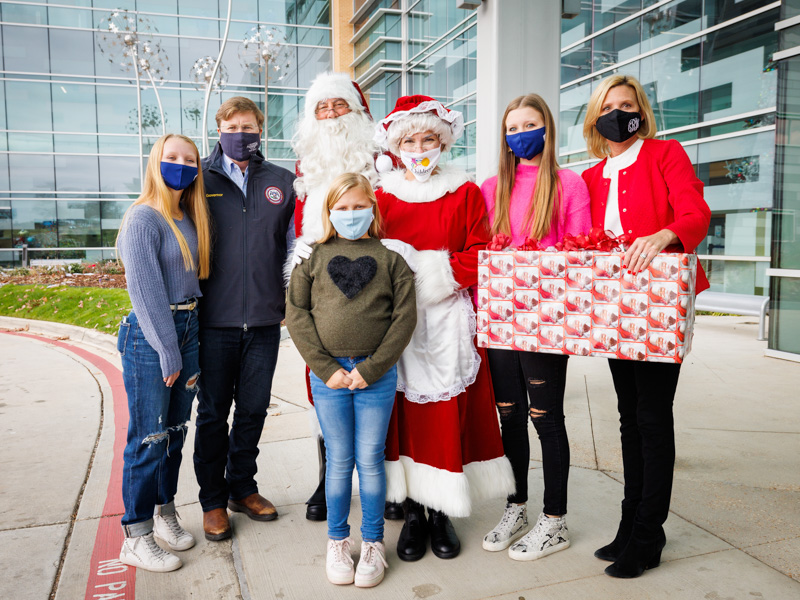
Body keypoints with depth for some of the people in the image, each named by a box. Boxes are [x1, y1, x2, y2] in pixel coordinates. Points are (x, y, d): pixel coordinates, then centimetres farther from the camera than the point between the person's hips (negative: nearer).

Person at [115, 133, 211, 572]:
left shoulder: (189, 219, 12)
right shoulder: (144, 217, -11)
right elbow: (145, 289, -15)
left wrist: (192, 347, 9)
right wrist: (167, 349, -15)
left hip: (187, 330, 7)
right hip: (149, 336, -7)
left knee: (175, 432, 14)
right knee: (149, 438, -1)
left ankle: (165, 513, 30)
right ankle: (136, 539, 12)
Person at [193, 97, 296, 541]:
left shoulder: (283, 183, 8)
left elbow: (296, 243, 13)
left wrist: (292, 297, 5)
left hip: (265, 319, 2)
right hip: (216, 319, -1)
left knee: (254, 409, 12)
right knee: (213, 412, 7)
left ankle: (242, 487, 31)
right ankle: (213, 500, 23)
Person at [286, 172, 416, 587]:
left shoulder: (391, 259, 4)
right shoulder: (314, 258, 6)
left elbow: (405, 316, -2)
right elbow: (296, 313, 0)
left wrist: (371, 368, -10)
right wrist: (325, 367, -8)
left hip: (376, 375, 0)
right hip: (328, 374, 1)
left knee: (370, 459, 7)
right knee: (339, 460, 10)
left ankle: (372, 542, 25)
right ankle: (337, 541, 28)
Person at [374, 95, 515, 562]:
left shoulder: (466, 193, 6)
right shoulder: (383, 196, 10)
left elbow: (480, 256, -1)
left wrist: (430, 270, -12)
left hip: (449, 321, -1)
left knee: (447, 412, 1)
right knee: (404, 412, 2)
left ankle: (441, 511, 17)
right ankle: (412, 511, 17)